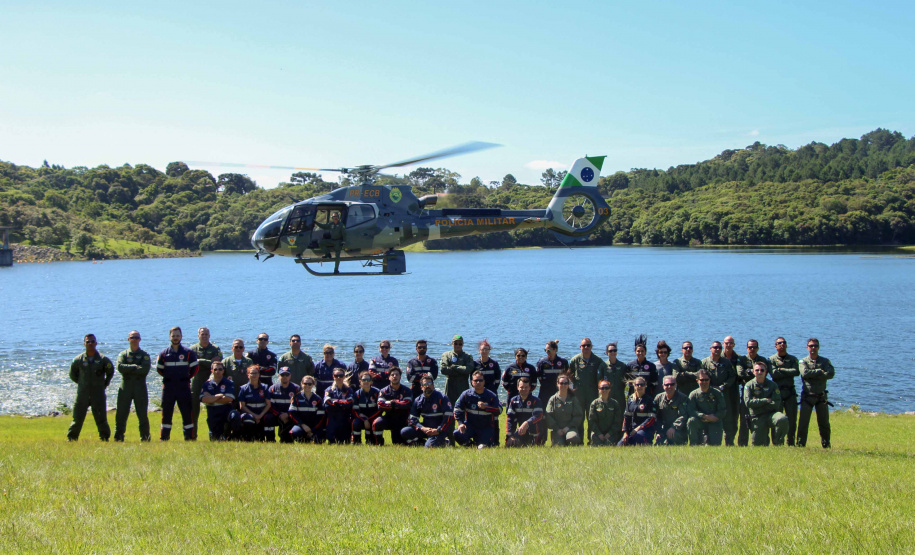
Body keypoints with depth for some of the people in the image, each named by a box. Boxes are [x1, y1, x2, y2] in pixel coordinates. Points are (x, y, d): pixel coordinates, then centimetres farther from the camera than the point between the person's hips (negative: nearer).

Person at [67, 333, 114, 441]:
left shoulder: (103, 359, 0)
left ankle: (104, 437, 12)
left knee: (101, 418, -1)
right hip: (82, 393, 1)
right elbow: (72, 375, 16)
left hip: (98, 393, -1)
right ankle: (71, 438, 12)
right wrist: (81, 383, 11)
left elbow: (111, 372, 15)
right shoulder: (78, 360, 2)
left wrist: (105, 384, 11)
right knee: (77, 418, 1)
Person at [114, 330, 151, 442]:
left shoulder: (144, 355, 9)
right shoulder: (123, 354, 13)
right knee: (121, 413, -2)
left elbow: (145, 370, -9)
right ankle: (118, 436, 3)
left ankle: (145, 436, 5)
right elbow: (120, 367, -7)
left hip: (140, 387, -1)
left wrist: (128, 369, -7)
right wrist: (135, 367, -11)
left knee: (142, 414, -1)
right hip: (125, 386, 1)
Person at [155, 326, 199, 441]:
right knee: (166, 412, 3)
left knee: (187, 412, -4)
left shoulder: (188, 353, 2)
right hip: (168, 387, 1)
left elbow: (194, 368, 9)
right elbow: (159, 368, 15)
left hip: (184, 387, -1)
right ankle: (164, 437, 8)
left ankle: (189, 436, 0)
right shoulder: (164, 353, 6)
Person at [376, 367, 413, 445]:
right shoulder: (384, 391, 1)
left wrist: (392, 403, -11)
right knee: (377, 423, -31)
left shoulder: (406, 391, 0)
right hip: (389, 418, 0)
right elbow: (380, 405, -15)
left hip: (402, 420, 0)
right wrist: (399, 404, -13)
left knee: (398, 443, -6)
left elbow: (407, 404, -17)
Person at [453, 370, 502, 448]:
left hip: (486, 428, -1)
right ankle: (470, 444, 7)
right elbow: (457, 409, 0)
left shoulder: (491, 396, -3)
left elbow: (499, 410, -12)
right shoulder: (466, 394, -1)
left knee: (483, 447, -19)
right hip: (470, 425, 1)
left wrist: (485, 407, -26)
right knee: (457, 434, -26)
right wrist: (460, 423, -13)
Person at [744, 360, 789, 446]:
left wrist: (757, 402, -9)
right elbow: (748, 402, -11)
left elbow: (776, 403, -6)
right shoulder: (749, 386, 3)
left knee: (783, 419, -35)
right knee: (758, 445, -8)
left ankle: (778, 443, -10)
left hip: (771, 413, 0)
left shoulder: (772, 385, 5)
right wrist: (765, 401, -10)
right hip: (757, 418, 0)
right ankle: (766, 440, 31)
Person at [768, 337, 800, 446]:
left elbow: (796, 372, -5)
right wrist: (788, 372, -5)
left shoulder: (793, 359, 14)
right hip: (777, 391, -2)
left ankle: (790, 442, 5)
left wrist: (781, 370, -5)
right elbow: (774, 373, -10)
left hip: (790, 392, 2)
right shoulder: (771, 359, 8)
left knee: (792, 418, -2)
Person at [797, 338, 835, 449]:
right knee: (803, 422, -7)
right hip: (807, 396, -2)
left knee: (824, 423, 7)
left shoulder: (825, 361, 9)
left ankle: (826, 445, 17)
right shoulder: (803, 362, 5)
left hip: (821, 396, 2)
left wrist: (813, 375, -11)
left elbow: (831, 374, -9)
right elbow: (805, 373, -16)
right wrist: (819, 371, -9)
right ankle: (800, 445, -3)